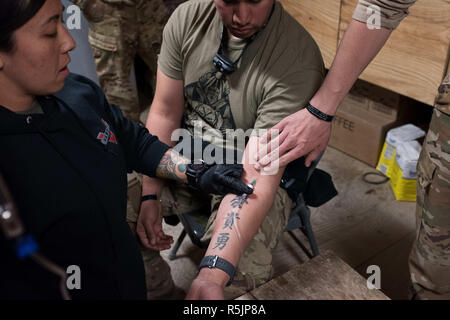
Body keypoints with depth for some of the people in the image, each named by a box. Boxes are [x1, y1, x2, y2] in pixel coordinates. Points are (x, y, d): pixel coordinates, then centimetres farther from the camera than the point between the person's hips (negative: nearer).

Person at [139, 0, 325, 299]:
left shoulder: (298, 62, -27)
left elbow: (256, 179, -30)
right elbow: (165, 113, -5)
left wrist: (213, 274, -40)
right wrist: (150, 196, -15)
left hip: (262, 173, -4)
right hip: (186, 153, 5)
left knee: (241, 275, -29)